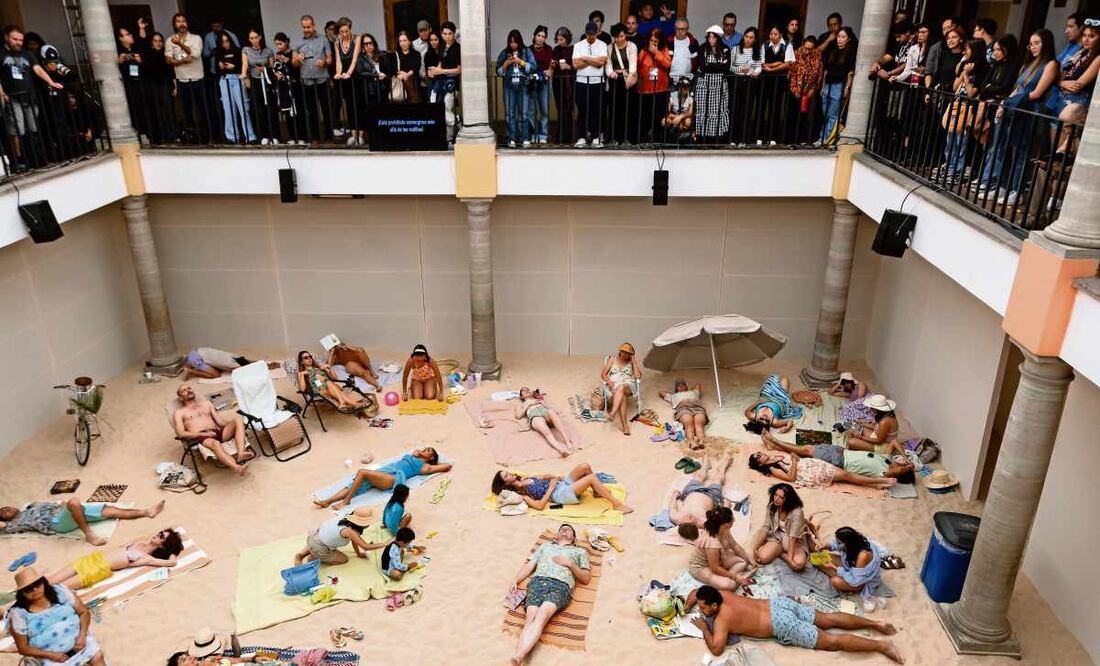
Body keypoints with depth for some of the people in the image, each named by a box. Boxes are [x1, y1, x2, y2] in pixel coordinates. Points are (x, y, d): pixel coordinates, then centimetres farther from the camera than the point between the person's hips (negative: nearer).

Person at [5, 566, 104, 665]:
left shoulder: (59, 592, -4)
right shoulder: (19, 613, -9)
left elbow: (84, 612, 2)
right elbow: (23, 648, -3)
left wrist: (82, 636, -14)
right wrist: (50, 655, -14)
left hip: (78, 640, 2)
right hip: (51, 656, -2)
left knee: (98, 657, -15)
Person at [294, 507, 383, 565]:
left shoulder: (347, 517, -5)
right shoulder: (349, 531, -26)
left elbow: (354, 539, 8)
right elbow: (366, 547, -28)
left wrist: (359, 553, 16)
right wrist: (385, 544, -24)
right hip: (318, 548, -8)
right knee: (344, 559, 10)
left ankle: (300, 555, 26)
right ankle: (314, 559, 7)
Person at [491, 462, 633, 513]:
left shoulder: (525, 479, 13)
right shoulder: (521, 493, -10)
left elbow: (543, 477, 23)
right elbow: (539, 506, -20)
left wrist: (556, 477, 2)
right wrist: (551, 487, -17)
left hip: (562, 483, 8)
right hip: (560, 494, -8)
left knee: (585, 466, -11)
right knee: (591, 478, -23)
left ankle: (597, 492, 12)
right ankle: (617, 504, -13)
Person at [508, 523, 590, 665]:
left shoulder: (580, 551, 30)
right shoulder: (545, 546, 37)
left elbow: (586, 578, 19)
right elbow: (529, 566, 27)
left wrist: (570, 564, 6)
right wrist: (515, 580, 10)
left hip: (561, 585, -2)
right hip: (538, 581, 2)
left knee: (541, 616, -32)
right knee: (531, 618, -27)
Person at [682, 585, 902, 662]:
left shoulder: (721, 619, -17)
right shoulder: (721, 594, 4)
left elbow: (716, 649, -24)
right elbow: (696, 591, 23)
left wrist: (704, 628, -11)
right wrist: (689, 604, 7)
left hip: (783, 626, -8)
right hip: (779, 603, 8)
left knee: (832, 642, -3)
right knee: (829, 619, 15)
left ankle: (880, 645, -2)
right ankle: (876, 624, 17)